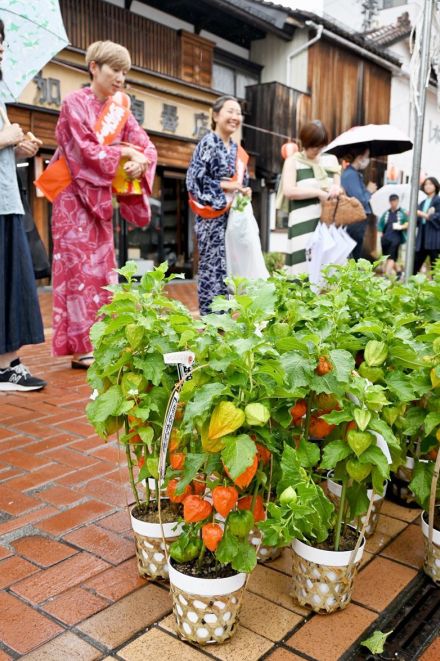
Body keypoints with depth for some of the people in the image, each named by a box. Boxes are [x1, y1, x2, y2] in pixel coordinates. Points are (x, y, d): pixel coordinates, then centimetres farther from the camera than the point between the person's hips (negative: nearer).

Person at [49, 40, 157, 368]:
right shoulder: (76, 102, -6)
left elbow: (147, 146, 4)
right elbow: (86, 149, -17)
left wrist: (142, 162, -17)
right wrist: (124, 152, -10)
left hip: (101, 197, 7)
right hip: (75, 197, -7)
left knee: (102, 268, 5)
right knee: (79, 269, -7)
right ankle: (80, 347, -3)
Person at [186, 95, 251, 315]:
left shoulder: (236, 148, 16)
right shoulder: (208, 142, -7)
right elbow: (194, 179, -15)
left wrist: (244, 190, 3)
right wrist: (225, 185, -16)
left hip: (232, 216, 8)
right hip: (212, 216, -8)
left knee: (227, 268, 9)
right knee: (212, 267, -7)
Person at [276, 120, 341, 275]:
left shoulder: (331, 160, 17)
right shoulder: (293, 161, 4)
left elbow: (338, 186, 20)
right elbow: (289, 191, -8)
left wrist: (336, 189, -5)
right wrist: (319, 193, -11)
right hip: (304, 224, -4)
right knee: (305, 268, -10)